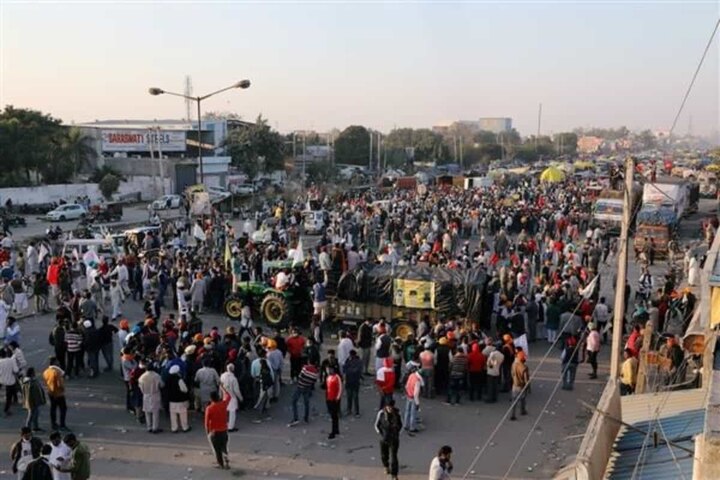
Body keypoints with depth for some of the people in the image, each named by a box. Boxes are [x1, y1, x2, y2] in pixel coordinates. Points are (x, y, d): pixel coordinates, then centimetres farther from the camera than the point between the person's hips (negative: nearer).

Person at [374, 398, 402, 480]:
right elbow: (376, 425, -3)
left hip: (394, 439, -1)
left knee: (393, 457, -6)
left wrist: (397, 432, -5)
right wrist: (381, 434, -11)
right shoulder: (381, 413, -14)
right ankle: (386, 466, 51)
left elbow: (400, 424, 6)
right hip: (383, 439, 1)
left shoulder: (396, 413, -11)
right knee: (384, 455, 20)